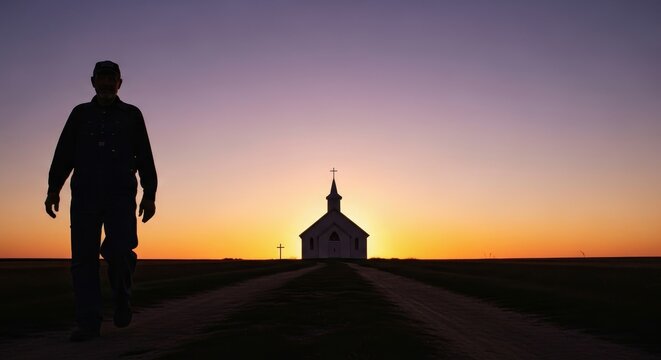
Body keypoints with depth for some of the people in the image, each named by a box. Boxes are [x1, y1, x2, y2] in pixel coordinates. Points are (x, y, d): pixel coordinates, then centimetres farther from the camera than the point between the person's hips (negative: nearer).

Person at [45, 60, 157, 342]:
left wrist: (149, 195, -1)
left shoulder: (132, 115, 13)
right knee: (83, 258, -5)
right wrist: (53, 188, -1)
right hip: (84, 195, 2)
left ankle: (121, 299, 11)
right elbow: (64, 154, 11)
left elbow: (145, 158, 8)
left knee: (120, 250, -17)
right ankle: (88, 324, 0)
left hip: (121, 195, -2)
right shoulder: (80, 114, 17)